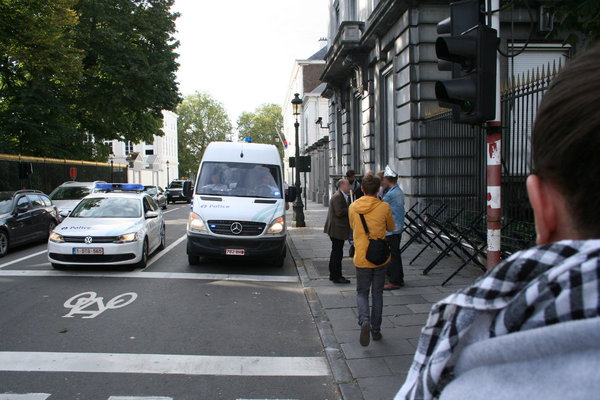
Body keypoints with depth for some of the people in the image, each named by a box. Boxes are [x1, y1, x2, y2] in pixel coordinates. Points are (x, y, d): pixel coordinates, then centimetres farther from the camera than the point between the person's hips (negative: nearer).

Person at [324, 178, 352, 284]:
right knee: (337, 253, -6)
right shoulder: (337, 197, -17)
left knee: (336, 252, 17)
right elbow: (339, 212, -24)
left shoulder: (343, 196, 16)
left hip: (338, 229, 11)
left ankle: (333, 275, 26)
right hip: (337, 229, -11)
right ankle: (336, 277, 0)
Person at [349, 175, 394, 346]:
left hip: (361, 258, 0)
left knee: (362, 293, 14)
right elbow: (391, 228, 5)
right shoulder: (384, 207, -10)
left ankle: (364, 320, -12)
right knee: (377, 294, 15)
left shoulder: (353, 207, -4)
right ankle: (376, 330, 22)